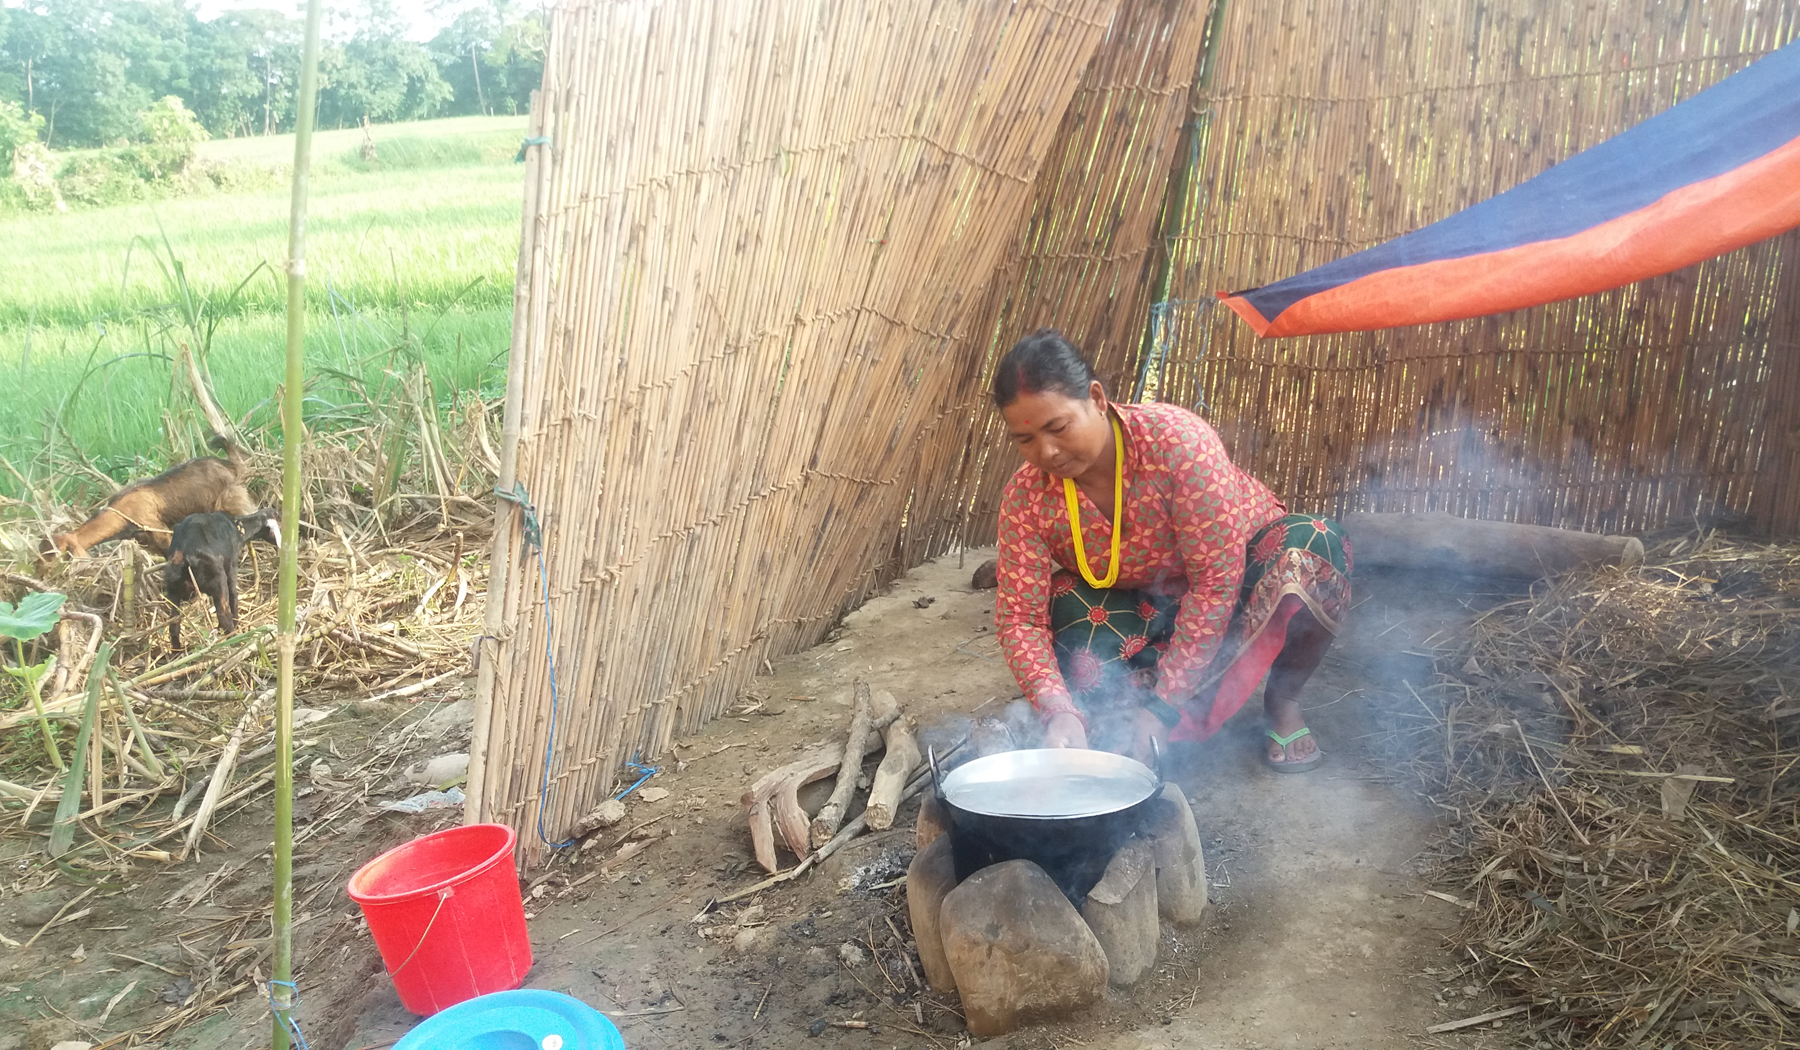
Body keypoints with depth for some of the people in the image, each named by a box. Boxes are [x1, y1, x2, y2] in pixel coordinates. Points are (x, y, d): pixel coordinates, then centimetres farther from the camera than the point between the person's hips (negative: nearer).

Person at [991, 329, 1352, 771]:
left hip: (1240, 571, -1)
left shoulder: (1178, 441, -34)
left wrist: (1164, 705, -32)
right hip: (1146, 607, 2)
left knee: (1314, 546, -33)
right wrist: (1058, 712, -41)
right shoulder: (1026, 497, -23)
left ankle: (1282, 702, -9)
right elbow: (1020, 618, -23)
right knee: (1062, 611, -30)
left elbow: (1217, 581, -33)